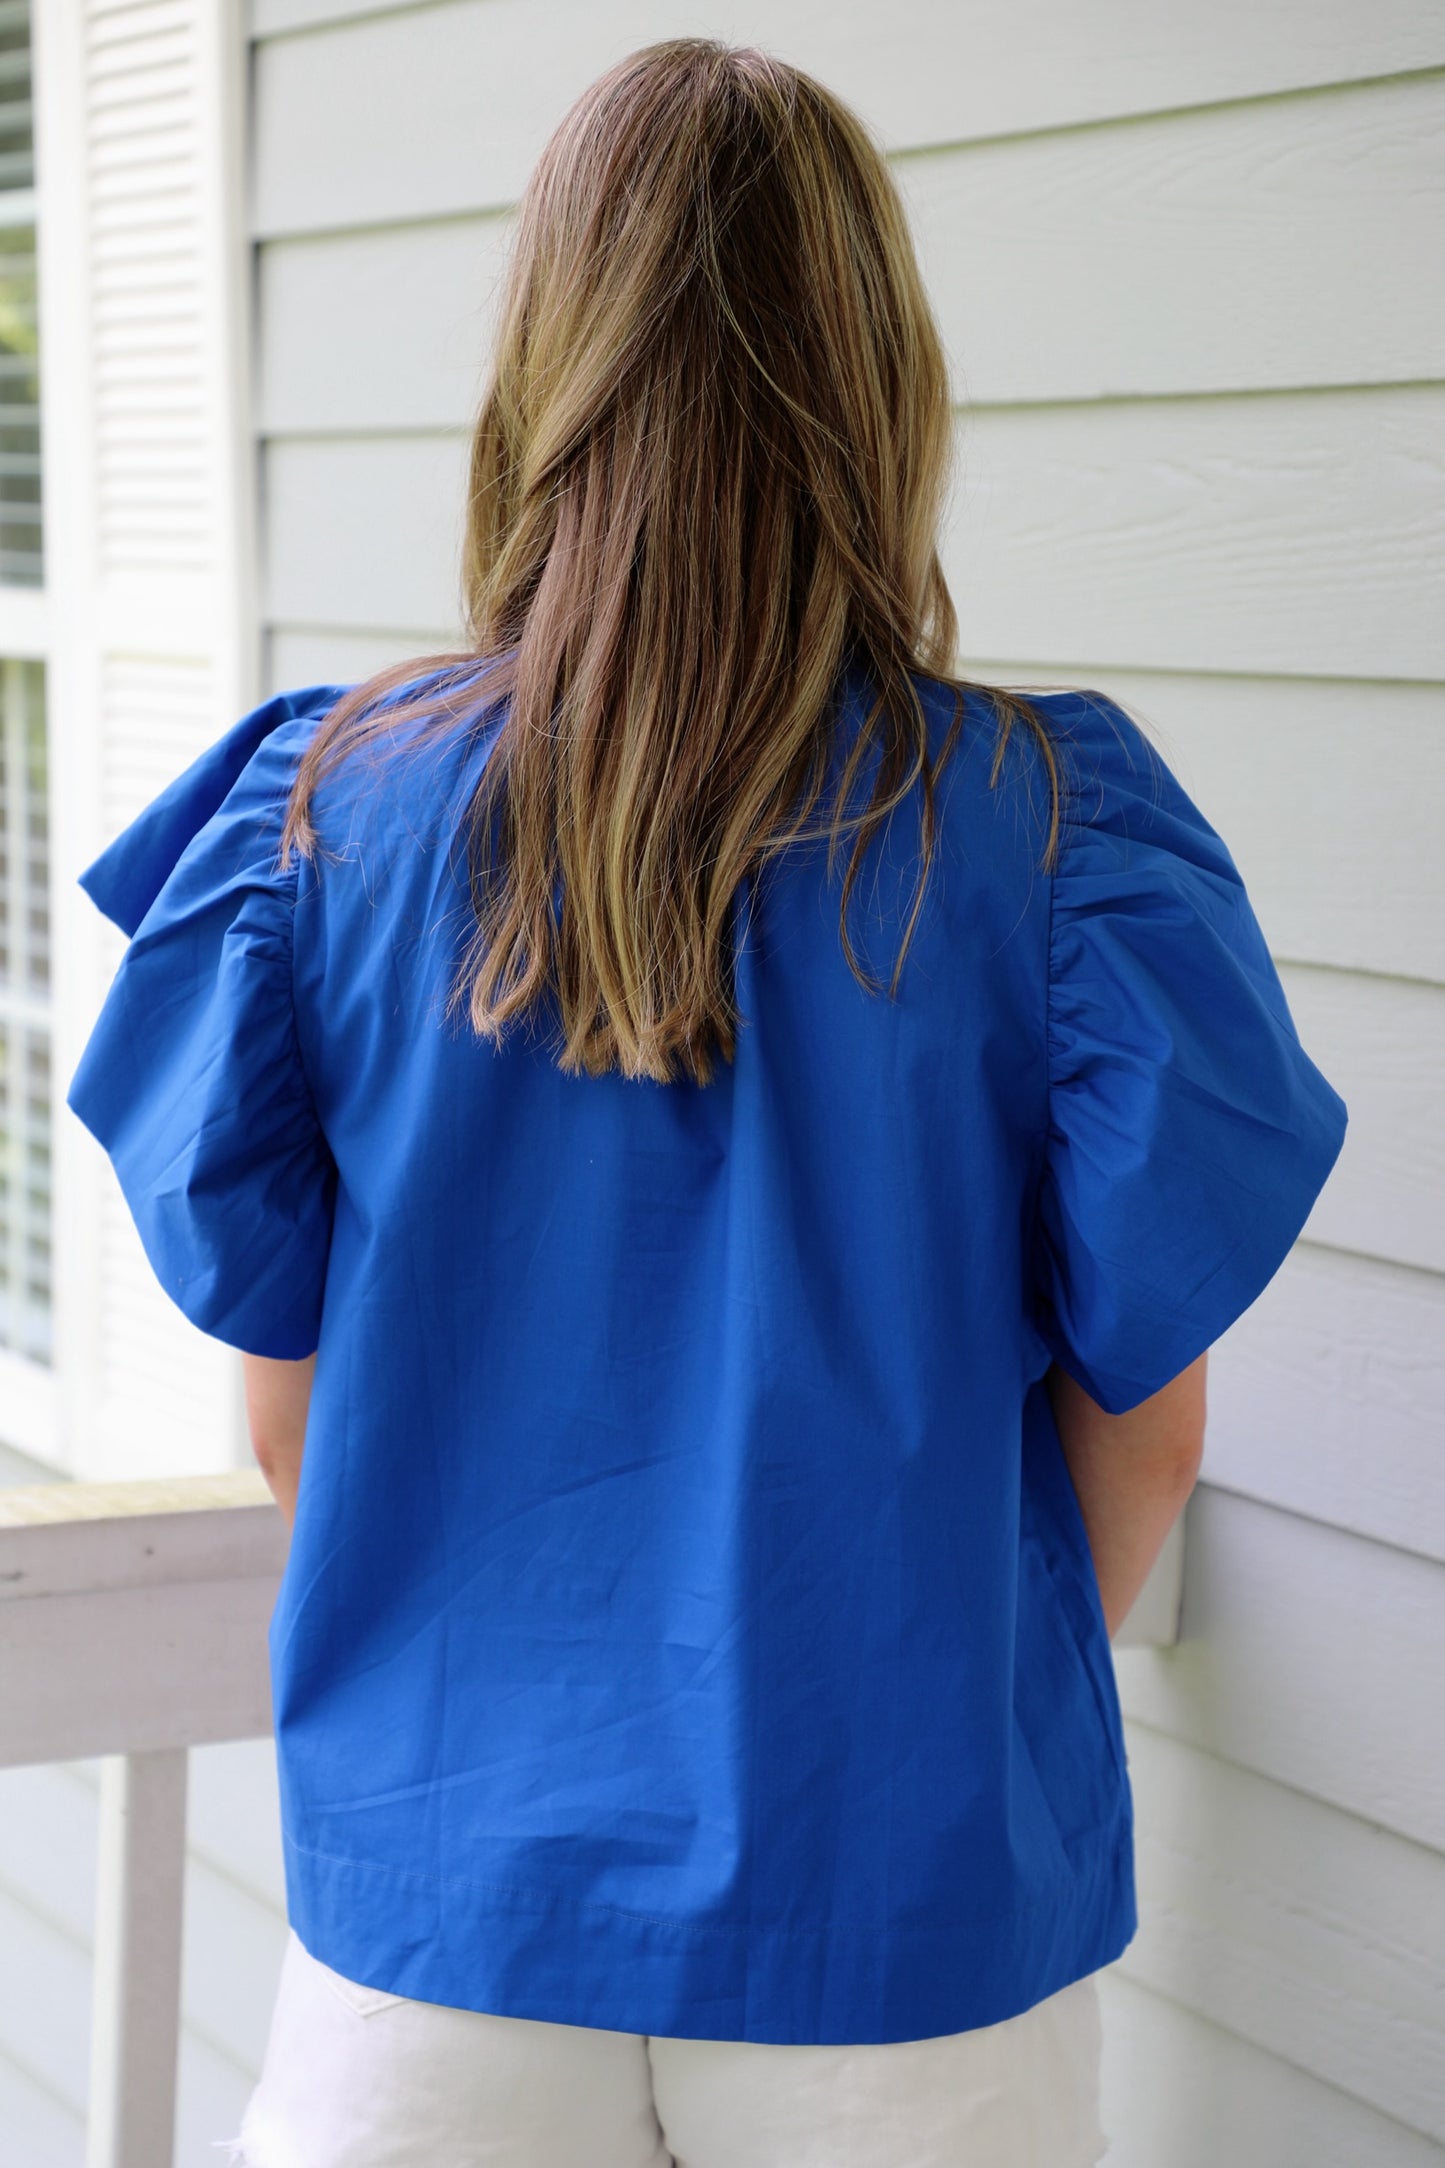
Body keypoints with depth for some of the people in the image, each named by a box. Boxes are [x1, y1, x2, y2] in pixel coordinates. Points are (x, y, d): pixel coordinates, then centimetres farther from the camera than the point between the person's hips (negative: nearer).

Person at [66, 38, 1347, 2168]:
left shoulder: (329, 810, -8)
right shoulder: (1055, 826, -12)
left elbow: (285, 1403, 0)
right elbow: (1141, 1430, -5)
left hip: (441, 1898, 1)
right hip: (911, 1914, 0)